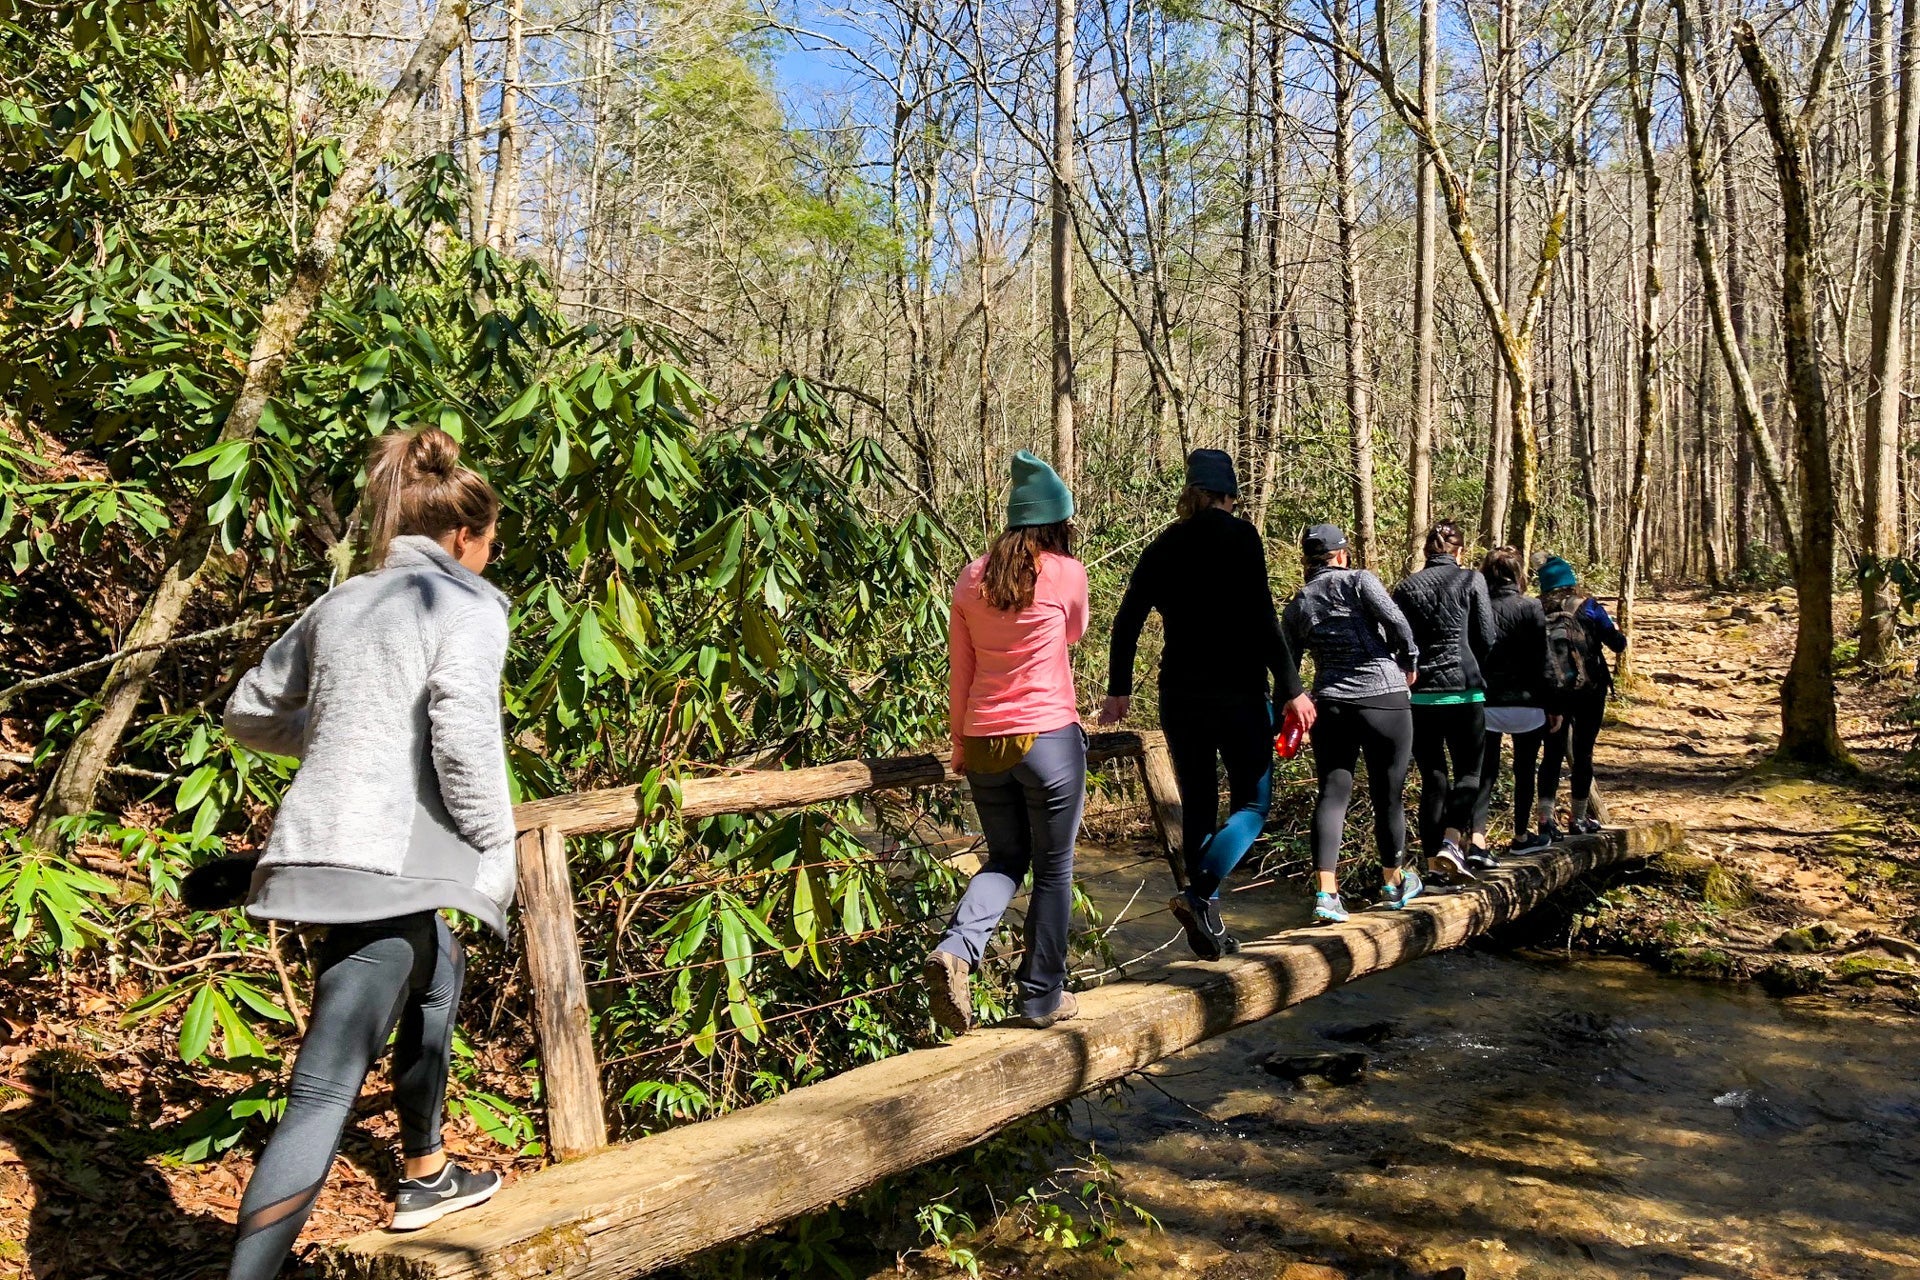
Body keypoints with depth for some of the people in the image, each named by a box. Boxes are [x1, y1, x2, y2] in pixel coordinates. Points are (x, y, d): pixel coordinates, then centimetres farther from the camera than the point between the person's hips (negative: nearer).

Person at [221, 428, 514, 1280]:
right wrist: (497, 846, -5)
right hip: (387, 861, -9)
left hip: (318, 847, 9)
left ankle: (425, 1178, 44)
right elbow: (463, 736, -18)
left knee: (439, 972, 31)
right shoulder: (467, 606, -4)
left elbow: (248, 712, 25)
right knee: (327, 1089, -9)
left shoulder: (339, 604, 17)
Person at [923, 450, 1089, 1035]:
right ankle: (1042, 997, 19)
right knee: (1053, 868, 11)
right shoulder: (1066, 573, -6)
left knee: (1005, 857, 19)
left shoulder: (971, 579, 4)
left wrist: (959, 743, 17)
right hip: (1048, 739, -4)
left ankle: (955, 949, -5)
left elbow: (960, 671, 9)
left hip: (983, 742, 4)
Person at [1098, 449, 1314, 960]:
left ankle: (1209, 928, 16)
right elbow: (1262, 620, -14)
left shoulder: (1162, 546, 9)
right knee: (1252, 803, 5)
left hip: (1179, 696, 5)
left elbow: (1126, 624, 8)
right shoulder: (1239, 536, -6)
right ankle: (1199, 895, -16)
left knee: (1198, 809, 13)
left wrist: (1119, 691, 16)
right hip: (1237, 692, -5)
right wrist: (1292, 689, -10)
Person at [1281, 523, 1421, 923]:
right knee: (1388, 795, 10)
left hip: (1329, 705, 4)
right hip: (1383, 699, -3)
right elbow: (1397, 624, -12)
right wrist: (1409, 664, 4)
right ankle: (1394, 882, 27)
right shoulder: (1359, 581, -2)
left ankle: (1325, 892, -6)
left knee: (1332, 794, 5)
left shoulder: (1297, 605, 11)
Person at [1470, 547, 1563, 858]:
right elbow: (1543, 661, -8)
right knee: (1525, 769, 16)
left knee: (1485, 771, 4)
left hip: (1483, 703, 1)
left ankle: (1477, 840, -11)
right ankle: (1521, 836, 27)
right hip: (1525, 703, -1)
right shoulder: (1531, 608, -8)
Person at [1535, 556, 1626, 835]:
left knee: (1552, 753, 7)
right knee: (1583, 753, 8)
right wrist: (1620, 636, 16)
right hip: (1589, 691, -1)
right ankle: (1578, 819, 16)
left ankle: (1545, 815, -6)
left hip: (1551, 693, 1)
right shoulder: (1588, 607, -6)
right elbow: (1617, 644, -4)